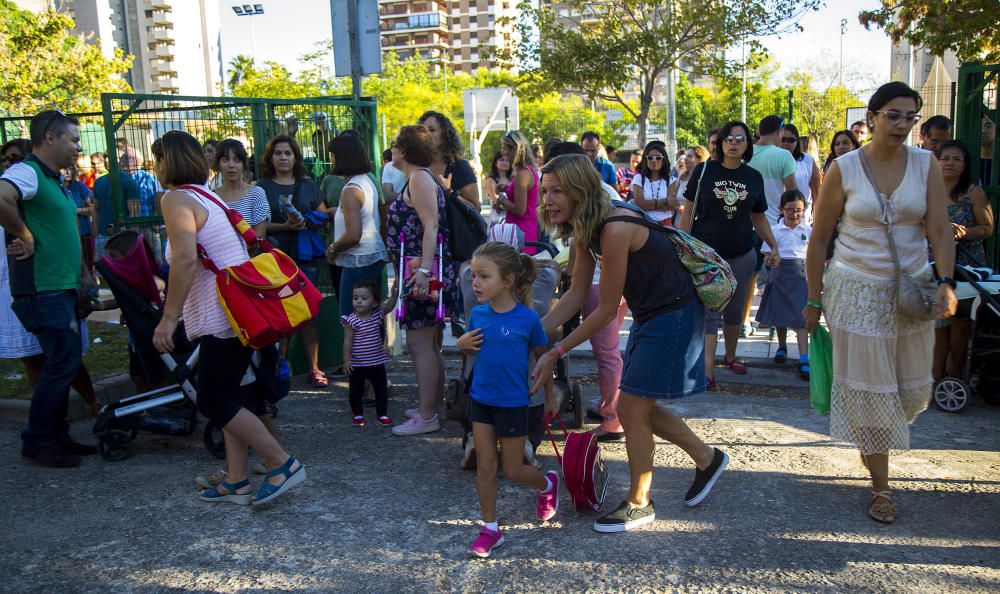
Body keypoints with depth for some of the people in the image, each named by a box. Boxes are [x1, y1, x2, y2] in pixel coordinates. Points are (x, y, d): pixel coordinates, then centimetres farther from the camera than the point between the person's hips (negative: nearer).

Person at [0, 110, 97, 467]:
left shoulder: (54, 181, 19)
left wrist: (83, 277, 22)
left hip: (62, 289, 10)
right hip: (42, 289, -10)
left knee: (64, 362, 13)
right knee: (64, 361, -8)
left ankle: (56, 437, 23)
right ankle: (37, 444, 4)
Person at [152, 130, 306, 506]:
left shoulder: (177, 199, -10)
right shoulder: (208, 196, 18)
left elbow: (185, 259, -23)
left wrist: (169, 317, -21)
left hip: (224, 315, -10)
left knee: (212, 401, -3)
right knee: (224, 397, 14)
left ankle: (282, 464, -2)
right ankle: (237, 482, 18)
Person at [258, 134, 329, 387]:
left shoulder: (308, 184, 13)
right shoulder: (262, 187, 5)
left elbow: (323, 216, 11)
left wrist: (307, 223, -9)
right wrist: (286, 226, -16)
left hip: (304, 257, 2)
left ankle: (313, 368, 7)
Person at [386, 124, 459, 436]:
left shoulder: (420, 178, -11)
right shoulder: (417, 179, 19)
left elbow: (431, 227, -21)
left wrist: (423, 270, -29)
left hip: (424, 271, -11)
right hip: (419, 271, 11)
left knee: (419, 343, -6)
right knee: (427, 343, 17)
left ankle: (427, 416, 1)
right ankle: (435, 405, 28)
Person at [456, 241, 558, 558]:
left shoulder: (528, 319, -15)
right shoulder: (478, 314, -3)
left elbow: (542, 357, -2)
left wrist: (550, 397, 6)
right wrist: (463, 344, -10)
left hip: (512, 403, -4)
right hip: (481, 399, 4)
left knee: (512, 470, 8)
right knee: (485, 466, 7)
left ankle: (548, 484, 39)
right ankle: (490, 529, 21)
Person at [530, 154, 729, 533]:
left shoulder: (614, 229, -28)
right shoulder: (586, 229, 1)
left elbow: (606, 311, -23)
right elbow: (577, 294, 5)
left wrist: (557, 353, -18)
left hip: (674, 315, -9)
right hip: (649, 314, 10)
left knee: (631, 407, -4)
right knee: (636, 406, 15)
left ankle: (639, 504, 16)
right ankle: (707, 459, 35)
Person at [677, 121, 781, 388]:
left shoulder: (754, 177, 5)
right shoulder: (704, 171, -4)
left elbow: (758, 217, 13)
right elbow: (689, 211, -2)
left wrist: (774, 246, 4)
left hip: (742, 255, 3)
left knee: (734, 309, 15)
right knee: (709, 311, -6)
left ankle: (730, 356, 35)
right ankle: (708, 371, -8)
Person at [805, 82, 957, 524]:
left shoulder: (926, 165, -1)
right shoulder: (843, 169, -7)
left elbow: (939, 229, -7)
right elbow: (819, 238, -3)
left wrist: (946, 281, -24)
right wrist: (814, 300, -2)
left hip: (911, 290, 3)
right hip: (857, 291, -3)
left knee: (914, 388, 13)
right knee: (869, 389, 2)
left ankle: (879, 435, 44)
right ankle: (880, 487, 16)